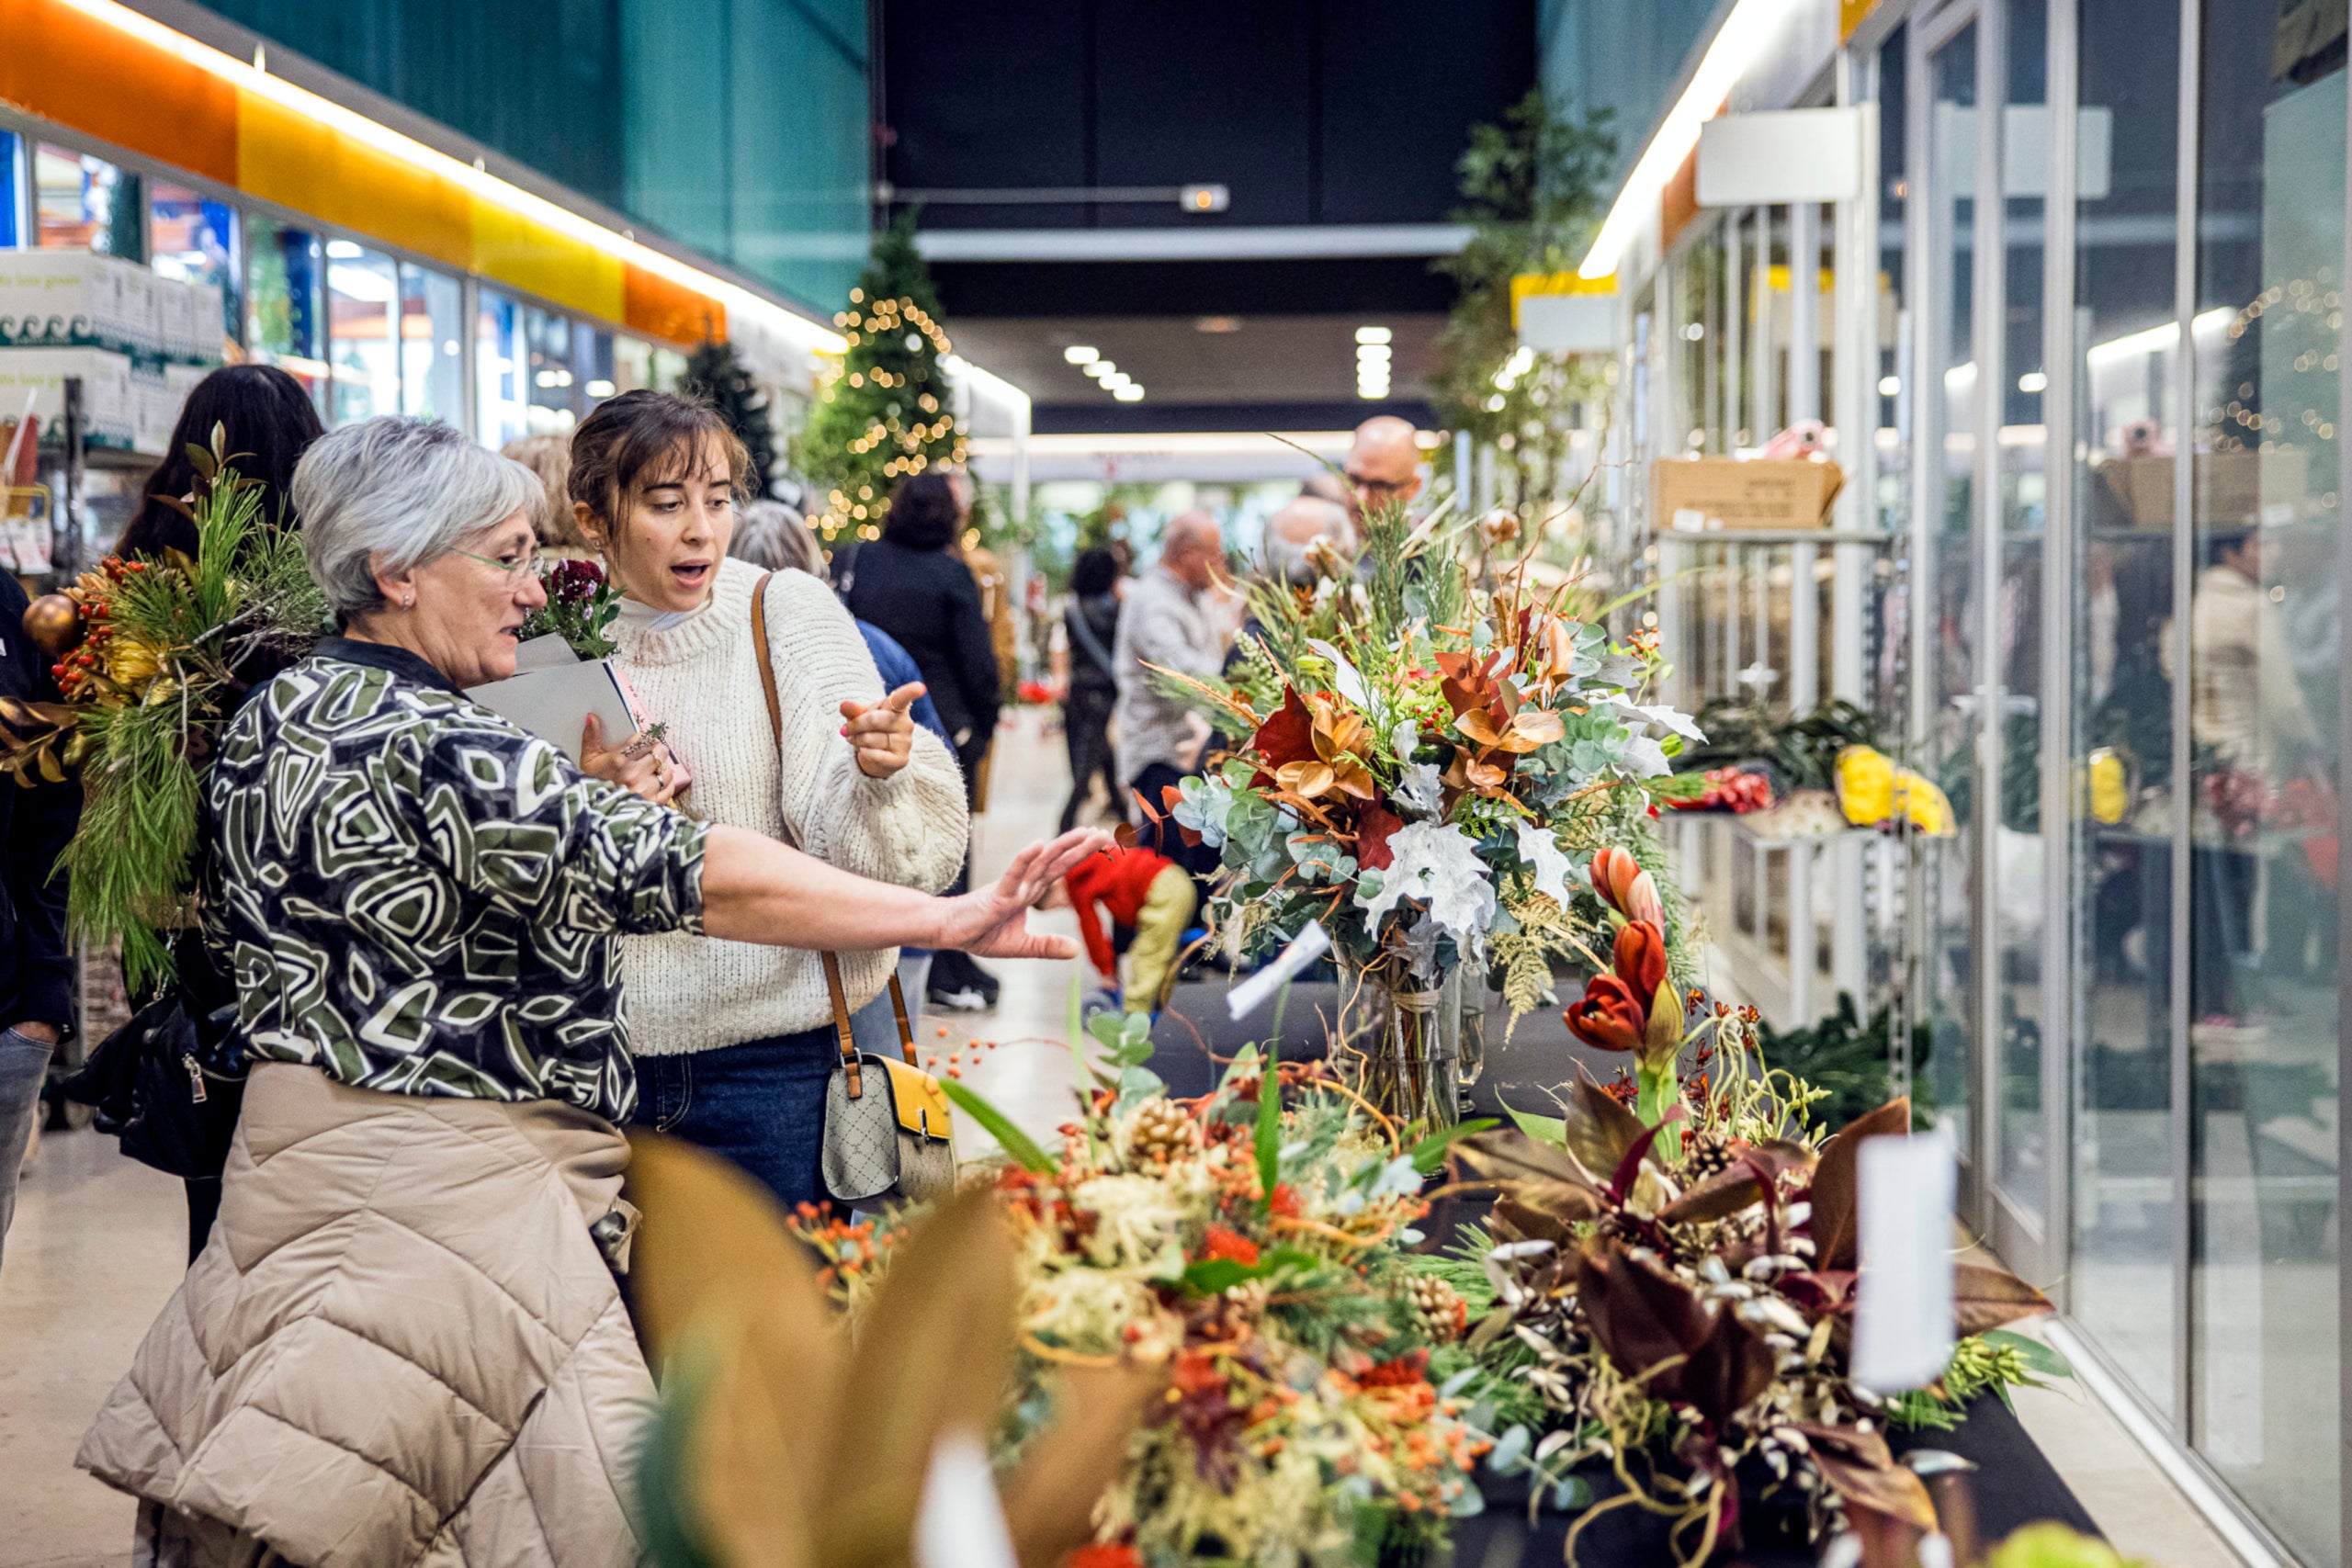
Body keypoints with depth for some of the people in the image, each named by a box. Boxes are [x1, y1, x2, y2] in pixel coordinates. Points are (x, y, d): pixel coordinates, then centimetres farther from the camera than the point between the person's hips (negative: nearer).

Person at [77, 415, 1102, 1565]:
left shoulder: (264, 723, 8)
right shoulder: (432, 748, -20)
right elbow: (701, 878, -26)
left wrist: (579, 809, 9)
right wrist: (949, 918, -26)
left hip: (299, 1155, 10)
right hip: (444, 1180, -10)